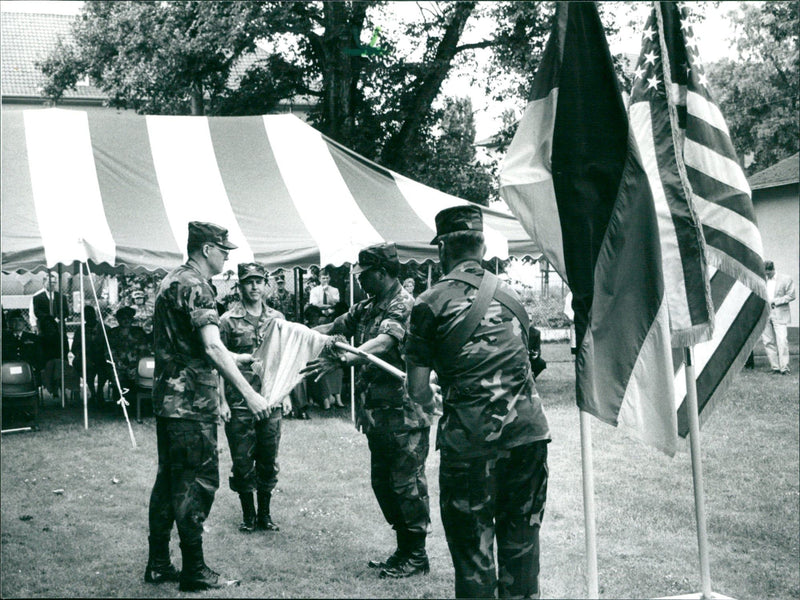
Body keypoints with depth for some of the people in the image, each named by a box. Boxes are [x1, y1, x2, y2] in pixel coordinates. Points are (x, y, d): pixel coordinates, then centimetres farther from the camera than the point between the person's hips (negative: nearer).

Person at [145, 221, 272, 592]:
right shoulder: (195, 287, -15)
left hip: (168, 400, 10)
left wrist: (241, 358, 27)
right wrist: (248, 393, -27)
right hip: (192, 406, -10)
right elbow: (212, 348, -26)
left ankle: (158, 564, 21)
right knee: (196, 485, -3)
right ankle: (194, 572, 3)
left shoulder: (170, 282, 17)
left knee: (169, 481, 14)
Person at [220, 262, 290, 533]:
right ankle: (248, 514, 18)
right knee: (242, 462, 3)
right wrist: (221, 401, -9)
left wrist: (286, 394, 12)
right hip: (239, 401, -3)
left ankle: (265, 514, 21)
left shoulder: (277, 318, 8)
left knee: (268, 460, 9)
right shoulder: (229, 320, -4)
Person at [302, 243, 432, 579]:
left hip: (404, 412, -9)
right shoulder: (367, 308, 15)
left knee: (407, 483, -2)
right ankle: (403, 549, 27)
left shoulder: (404, 305, -14)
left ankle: (417, 556, 10)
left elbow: (382, 343, -30)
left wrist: (341, 360, -42)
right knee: (382, 483, 14)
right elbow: (335, 327, 17)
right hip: (377, 413, 9)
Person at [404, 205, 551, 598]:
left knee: (472, 545, 6)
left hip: (471, 437, -4)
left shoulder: (431, 303, -2)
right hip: (528, 429, 5)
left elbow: (418, 391, -3)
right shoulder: (509, 294, 13)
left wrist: (429, 397, 18)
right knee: (521, 538, 15)